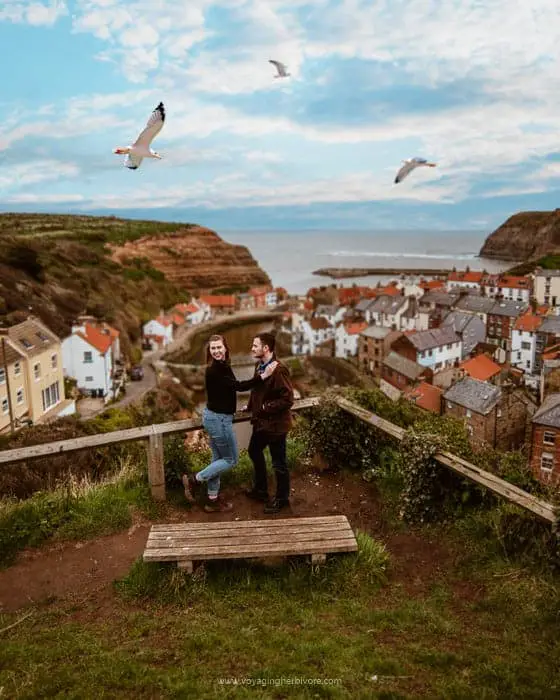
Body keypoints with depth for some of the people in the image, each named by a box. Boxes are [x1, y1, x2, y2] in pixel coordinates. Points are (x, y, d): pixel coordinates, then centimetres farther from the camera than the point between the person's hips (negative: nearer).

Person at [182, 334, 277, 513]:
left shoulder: (221, 366, 8)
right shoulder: (215, 369, -23)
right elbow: (239, 386, -27)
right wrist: (263, 376, -27)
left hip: (215, 417, 10)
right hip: (218, 419, -10)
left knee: (218, 458, 17)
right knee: (230, 460, 4)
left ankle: (212, 500, 27)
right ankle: (194, 480, 9)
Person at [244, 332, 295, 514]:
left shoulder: (279, 370, -26)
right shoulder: (259, 366, 2)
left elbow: (287, 400, -26)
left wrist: (266, 407, -21)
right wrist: (250, 406, 11)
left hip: (275, 424, -10)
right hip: (261, 421, 10)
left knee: (279, 463, 8)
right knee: (254, 451, 26)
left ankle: (282, 499, 28)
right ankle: (260, 489, 46)